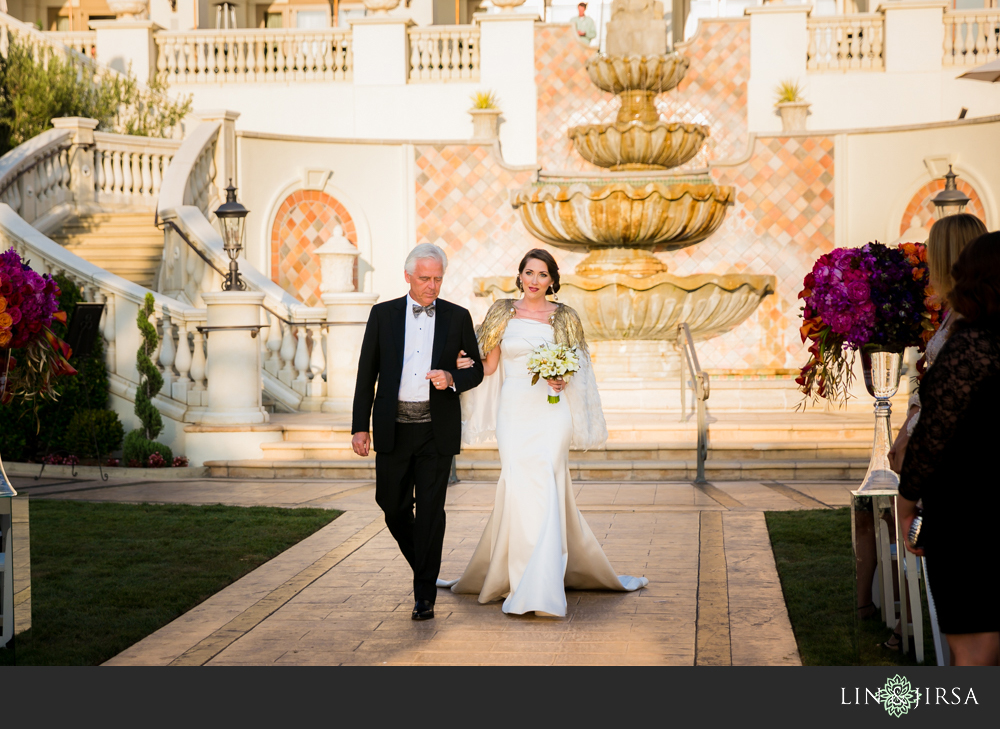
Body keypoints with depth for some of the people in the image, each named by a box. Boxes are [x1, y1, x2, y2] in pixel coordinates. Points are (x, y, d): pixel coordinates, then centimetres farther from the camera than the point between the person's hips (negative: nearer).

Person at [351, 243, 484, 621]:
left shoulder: (458, 317, 4)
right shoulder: (383, 314, 5)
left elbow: (476, 370, 10)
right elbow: (366, 374, 5)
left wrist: (451, 379, -13)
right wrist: (360, 427, 0)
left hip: (437, 431, -1)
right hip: (393, 429, 1)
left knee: (430, 512, -4)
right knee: (393, 506, 7)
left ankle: (425, 594, 4)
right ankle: (424, 567, 31)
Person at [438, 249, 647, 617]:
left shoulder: (564, 317, 5)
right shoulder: (502, 313, 7)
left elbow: (577, 367, 11)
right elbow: (489, 365, 9)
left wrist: (564, 382, -10)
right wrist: (463, 365, -11)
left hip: (551, 413, -1)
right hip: (514, 412, 1)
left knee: (545, 489, -9)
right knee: (519, 489, -4)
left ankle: (539, 589, -7)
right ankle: (521, 581, 10)